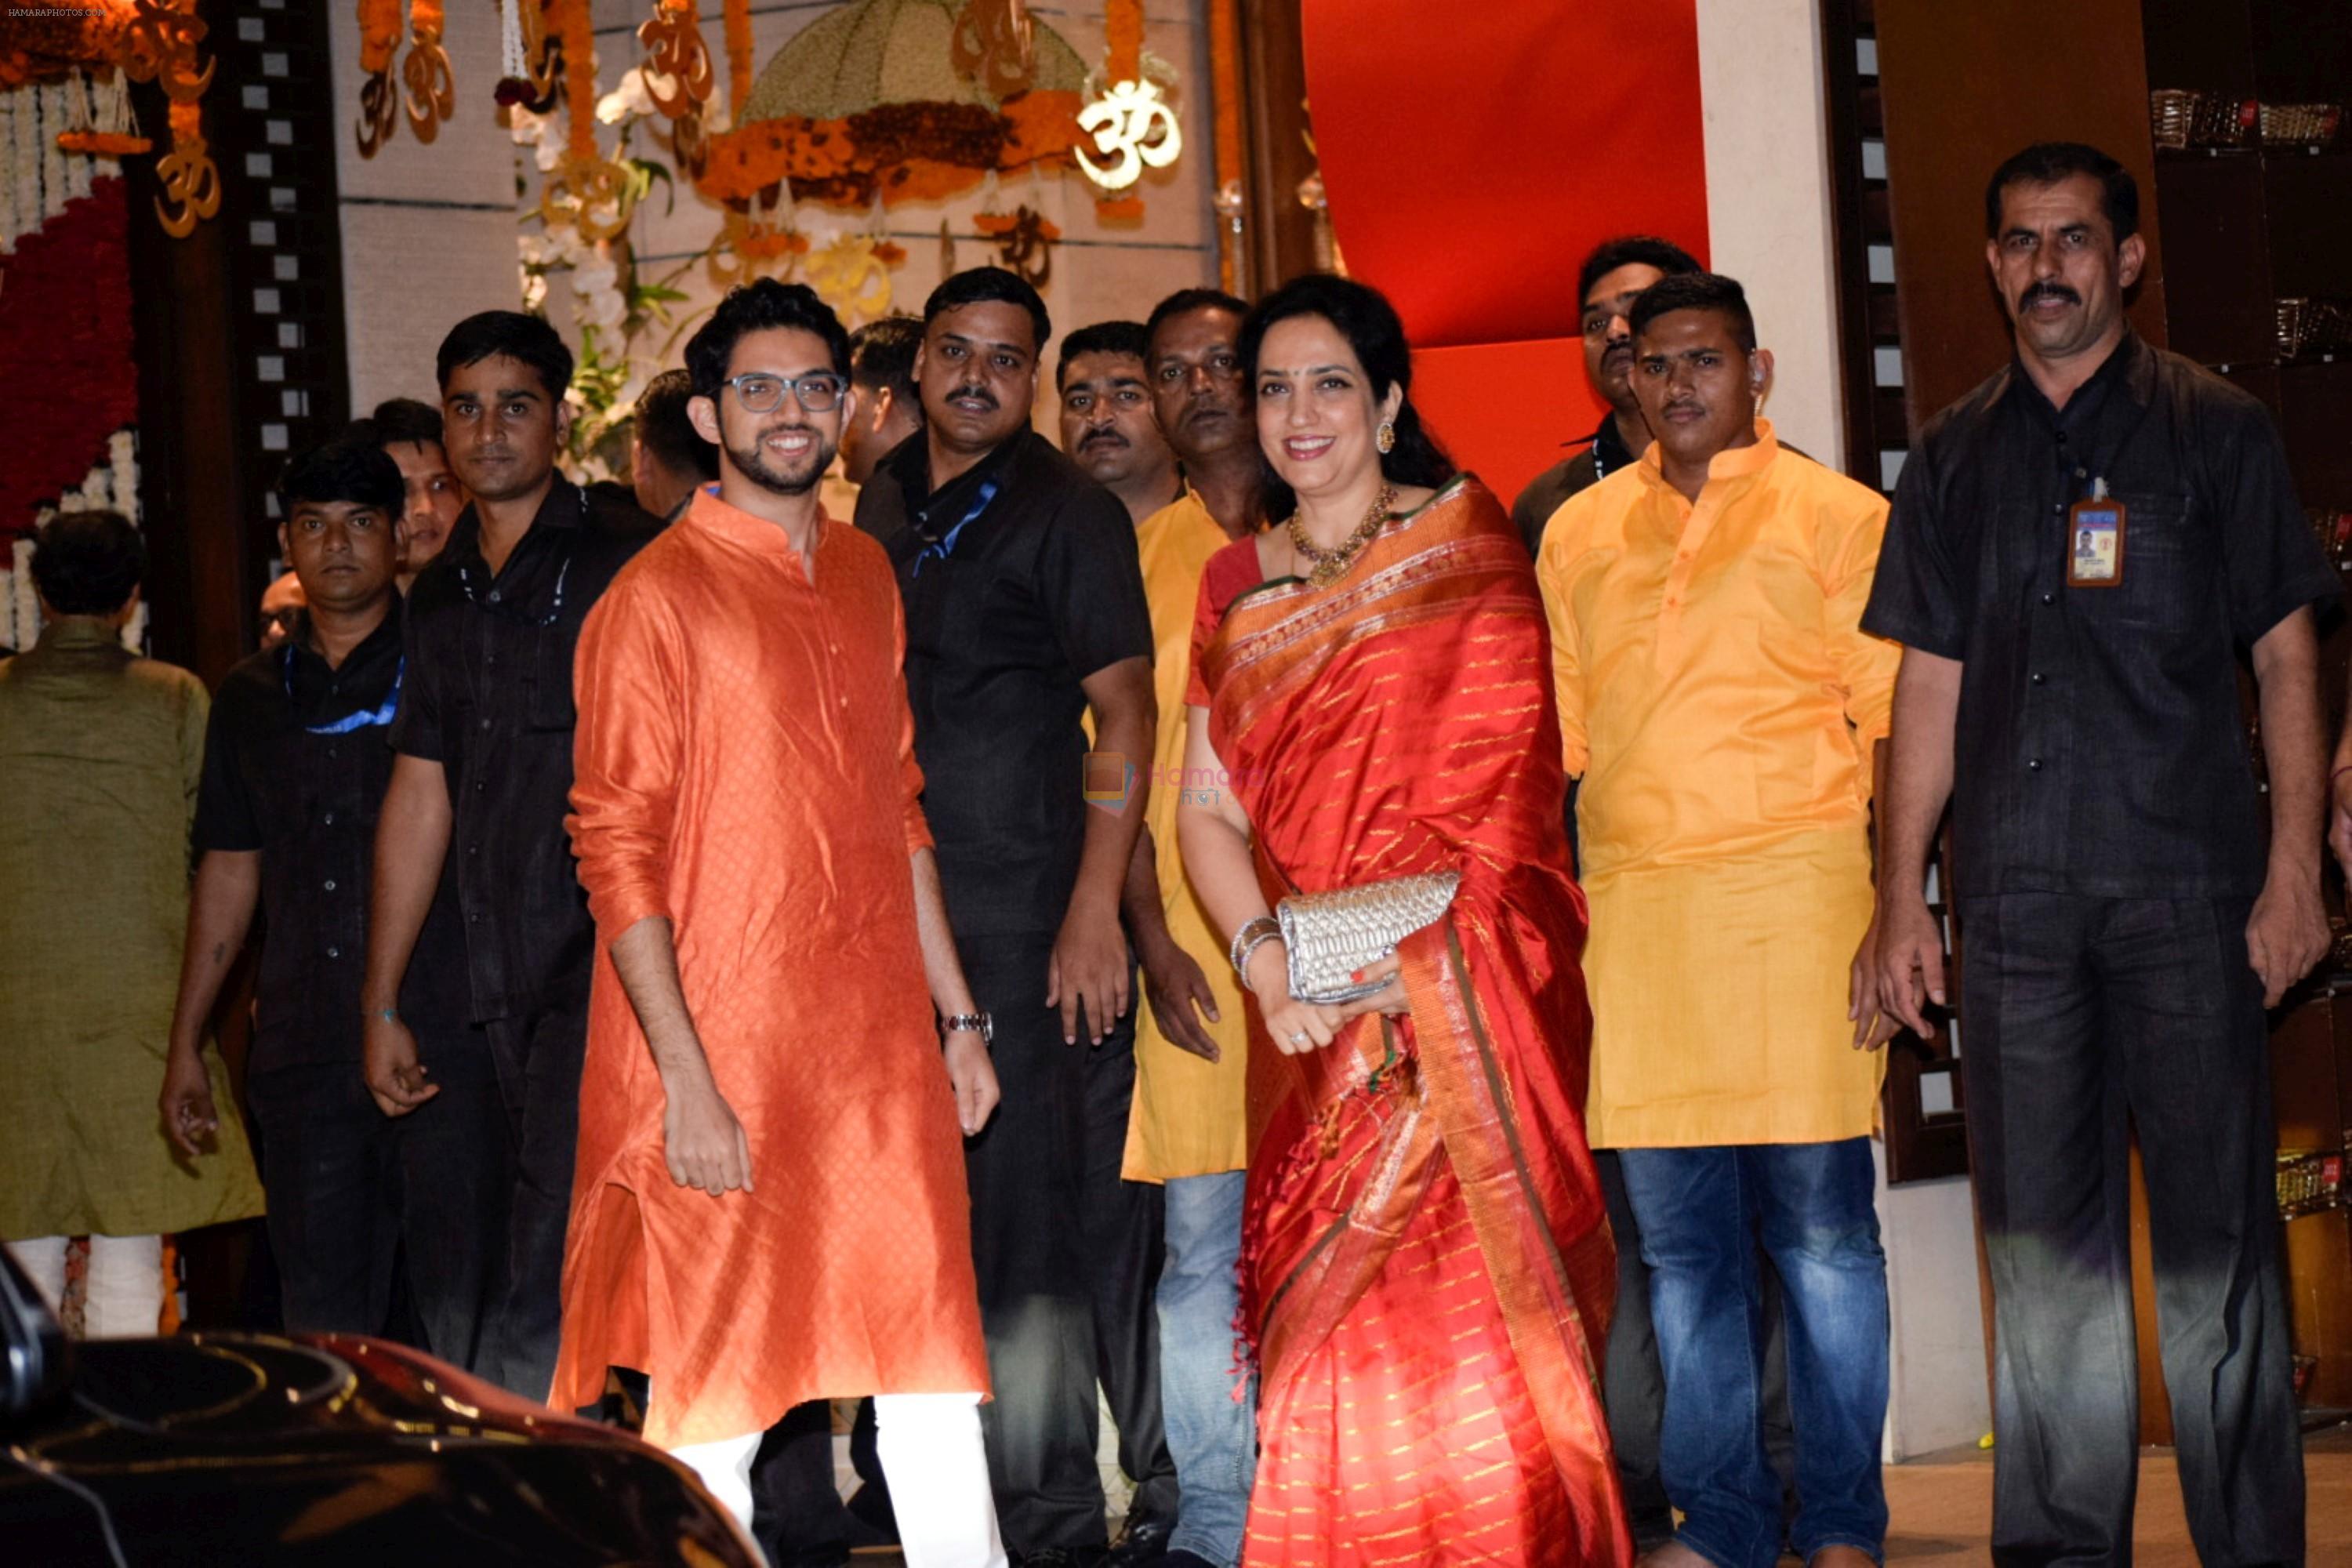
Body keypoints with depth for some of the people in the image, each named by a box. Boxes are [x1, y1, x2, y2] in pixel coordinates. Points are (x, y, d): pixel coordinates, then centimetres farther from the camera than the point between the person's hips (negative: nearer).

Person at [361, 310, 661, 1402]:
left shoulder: (626, 560, -2)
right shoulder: (442, 595, 17)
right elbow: (421, 797, 20)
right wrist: (382, 1004, 19)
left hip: (605, 957, -6)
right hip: (504, 978, 6)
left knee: (551, 1280, -13)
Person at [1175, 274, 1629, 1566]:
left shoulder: (1464, 538, 2)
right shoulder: (1235, 586, 15)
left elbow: (1505, 774, -6)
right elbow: (1206, 806, 11)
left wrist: (1409, 953, -15)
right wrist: (1263, 952, -7)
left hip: (1465, 989, -4)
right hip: (1314, 1015, 4)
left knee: (1466, 1298, -9)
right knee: (1329, 1311, 2)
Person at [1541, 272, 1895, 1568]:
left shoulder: (1836, 517, 5)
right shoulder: (1579, 533, 15)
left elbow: (1893, 730, 1)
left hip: (1795, 890, -3)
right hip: (1632, 908, 3)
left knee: (1821, 1226, -1)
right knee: (1678, 1240, 5)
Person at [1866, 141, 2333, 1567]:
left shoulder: (2215, 429, 5)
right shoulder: (1956, 457, 14)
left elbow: (2285, 657, 3)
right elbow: (1932, 684, 14)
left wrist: (2295, 871, -5)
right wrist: (1901, 897, 9)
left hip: (2188, 887, -3)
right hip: (2016, 901, 3)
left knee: (2215, 1235, -2)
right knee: (2041, 1240, 6)